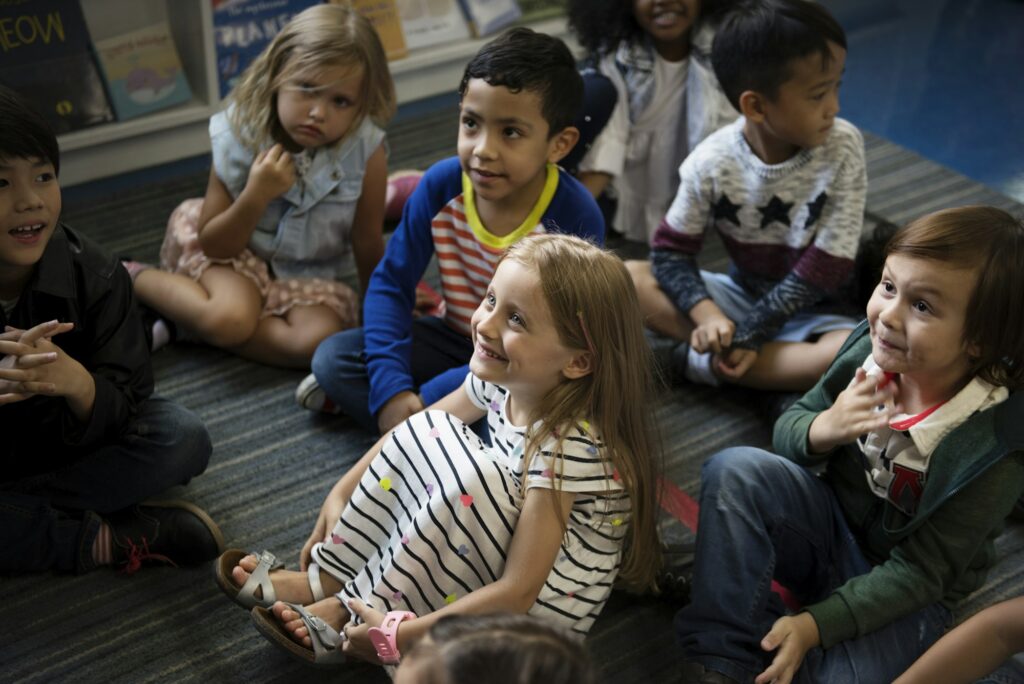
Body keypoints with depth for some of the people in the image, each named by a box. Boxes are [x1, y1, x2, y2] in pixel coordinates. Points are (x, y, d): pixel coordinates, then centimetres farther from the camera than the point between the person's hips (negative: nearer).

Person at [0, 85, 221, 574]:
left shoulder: (93, 274, -16)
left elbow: (125, 402, -16)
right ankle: (108, 539, -20)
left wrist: (80, 385, -39)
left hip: (60, 445, 3)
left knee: (182, 437, -20)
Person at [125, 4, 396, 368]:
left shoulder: (366, 152, -20)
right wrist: (256, 196, -30)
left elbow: (368, 245, -7)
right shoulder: (239, 136, -18)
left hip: (314, 277, 2)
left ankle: (185, 322, -12)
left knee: (320, 341, -30)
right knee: (229, 318, -33)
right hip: (238, 253, -1)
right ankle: (135, 280, -4)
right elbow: (213, 245, -14)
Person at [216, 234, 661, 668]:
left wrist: (399, 634, -29)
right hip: (508, 542, 8)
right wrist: (341, 493, 6)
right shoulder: (501, 379, -11)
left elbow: (518, 591, -33)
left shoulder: (568, 446, -33)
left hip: (549, 599, -8)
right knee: (428, 431, -5)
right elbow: (426, 428, 8)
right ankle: (328, 577, -2)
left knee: (470, 482, -31)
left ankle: (350, 615, -14)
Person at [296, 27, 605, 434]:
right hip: (455, 340, 3)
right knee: (333, 357, -12)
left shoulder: (576, 219, -27)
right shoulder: (441, 187, -15)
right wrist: (390, 386, -24)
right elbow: (391, 283, -6)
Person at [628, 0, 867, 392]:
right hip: (742, 293, 2)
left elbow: (826, 267, -18)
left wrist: (747, 333, -23)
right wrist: (707, 314, -28)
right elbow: (671, 251, -8)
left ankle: (702, 362, -25)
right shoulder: (712, 162, -15)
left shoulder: (843, 148, -18)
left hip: (811, 310, -1)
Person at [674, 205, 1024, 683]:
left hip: (904, 594, -3)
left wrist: (815, 624, -27)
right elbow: (787, 429, -3)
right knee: (734, 470, -24)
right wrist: (822, 430, -27)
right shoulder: (873, 348, -16)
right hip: (830, 525, 4)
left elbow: (920, 570, -20)